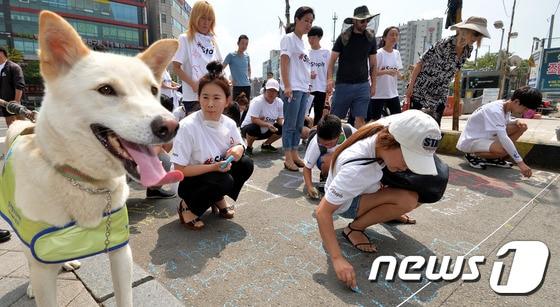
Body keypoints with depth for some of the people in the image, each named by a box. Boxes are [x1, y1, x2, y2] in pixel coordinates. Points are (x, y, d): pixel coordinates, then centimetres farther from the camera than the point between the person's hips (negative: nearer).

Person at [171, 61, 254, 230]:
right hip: (189, 182, -5)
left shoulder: (229, 123, -10)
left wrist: (238, 149, -18)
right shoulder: (187, 126, -26)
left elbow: (239, 144, 7)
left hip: (219, 173, 6)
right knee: (224, 181, -31)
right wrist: (214, 167, -30)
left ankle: (218, 200, 8)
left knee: (246, 164, -16)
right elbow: (179, 170, -22)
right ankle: (187, 206, -3)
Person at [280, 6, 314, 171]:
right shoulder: (288, 39, -2)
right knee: (290, 125, -5)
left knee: (299, 125, 10)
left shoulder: (302, 42, 21)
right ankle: (288, 158, 1)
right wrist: (287, 86, -21)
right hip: (292, 89, -8)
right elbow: (284, 63, -12)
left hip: (303, 89, 8)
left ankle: (294, 154, 19)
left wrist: (307, 86, 18)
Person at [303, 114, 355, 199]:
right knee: (329, 159, -40)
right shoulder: (315, 142, -31)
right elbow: (307, 167, -22)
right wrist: (310, 186, -36)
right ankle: (325, 178, -8)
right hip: (327, 159, -2)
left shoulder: (349, 131, -30)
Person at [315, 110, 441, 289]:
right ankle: (354, 229, -10)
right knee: (407, 200, -29)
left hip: (362, 186, 7)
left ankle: (389, 213, 13)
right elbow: (322, 212, -36)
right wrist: (338, 259, -40)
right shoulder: (356, 168, -40)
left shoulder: (385, 134, -23)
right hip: (345, 202, -6)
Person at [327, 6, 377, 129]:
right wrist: (329, 79, -16)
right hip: (343, 84, -2)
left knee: (360, 118, -1)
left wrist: (373, 85, 8)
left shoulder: (370, 38, 9)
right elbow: (332, 60, -1)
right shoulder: (343, 37, 1)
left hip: (363, 85, 2)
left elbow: (373, 64, 13)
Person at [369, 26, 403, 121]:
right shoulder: (379, 53, -9)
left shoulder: (397, 53, 10)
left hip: (393, 93, 6)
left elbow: (398, 74, 14)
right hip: (378, 93, -6)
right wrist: (387, 71, -27)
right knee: (375, 119, 0)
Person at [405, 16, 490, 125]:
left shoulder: (468, 50, 2)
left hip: (440, 96, 6)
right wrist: (410, 86, -14)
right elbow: (420, 63, -14)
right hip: (421, 91, -6)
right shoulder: (444, 44, -19)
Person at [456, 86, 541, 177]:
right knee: (503, 150, -34)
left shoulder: (506, 106, -1)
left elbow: (506, 122, 20)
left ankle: (493, 158, 5)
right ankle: (472, 155, -6)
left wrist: (517, 122, -6)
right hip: (471, 140, -10)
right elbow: (504, 138, -34)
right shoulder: (495, 111, -28)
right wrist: (520, 162, -33)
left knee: (521, 127, 2)